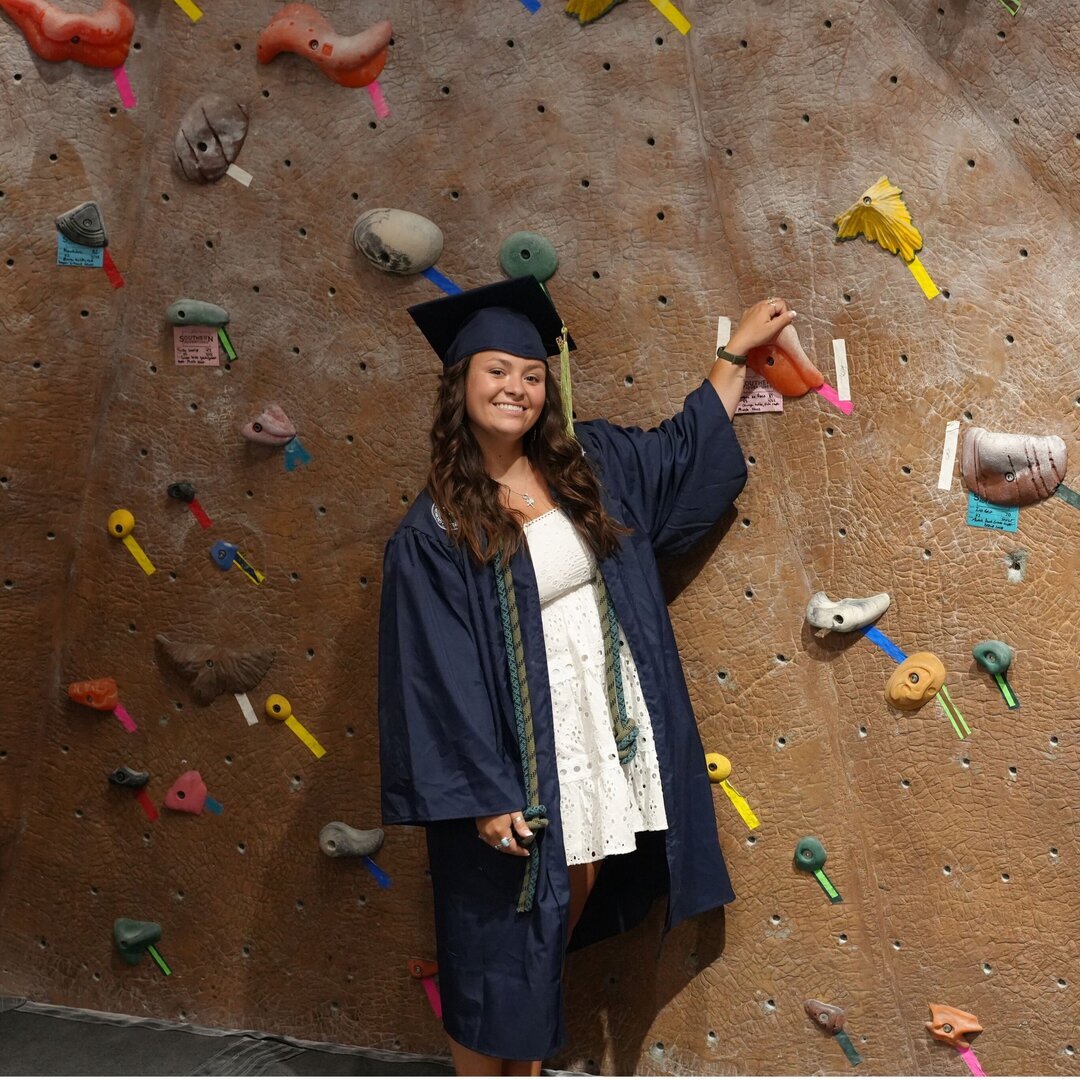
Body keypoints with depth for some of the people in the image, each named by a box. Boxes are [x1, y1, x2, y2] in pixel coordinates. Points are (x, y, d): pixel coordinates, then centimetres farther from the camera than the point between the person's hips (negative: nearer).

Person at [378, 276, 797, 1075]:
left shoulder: (588, 465, 3)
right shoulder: (437, 529, -12)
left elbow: (687, 453, 19)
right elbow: (438, 670, -13)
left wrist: (737, 351, 18)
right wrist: (480, 793, -16)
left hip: (608, 738, 6)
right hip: (517, 758, -5)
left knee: (559, 924, 17)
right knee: (498, 939, 7)